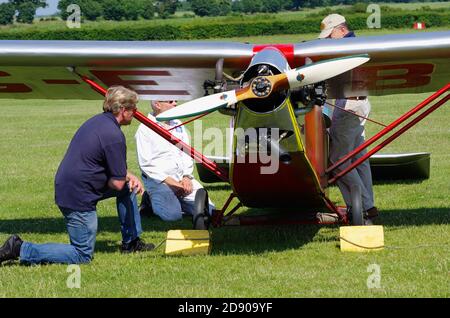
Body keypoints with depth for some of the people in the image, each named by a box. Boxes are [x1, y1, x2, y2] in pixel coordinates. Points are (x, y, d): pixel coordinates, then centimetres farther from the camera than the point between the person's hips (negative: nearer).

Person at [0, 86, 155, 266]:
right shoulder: (114, 136, -19)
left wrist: (130, 177, 8)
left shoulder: (97, 121, 10)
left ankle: (131, 242, 28)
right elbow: (117, 183, -17)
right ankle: (21, 250, -7)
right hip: (77, 198, -10)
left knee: (129, 187, 20)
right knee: (83, 256, -1)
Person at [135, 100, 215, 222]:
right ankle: (151, 201, 2)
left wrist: (187, 177, -1)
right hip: (158, 179, -6)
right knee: (173, 214, -28)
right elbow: (146, 164, -9)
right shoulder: (145, 129, -5)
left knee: (207, 209, -11)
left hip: (182, 179, 6)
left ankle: (175, 200, 11)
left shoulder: (178, 125, 16)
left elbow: (187, 154, 16)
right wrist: (170, 182, -14)